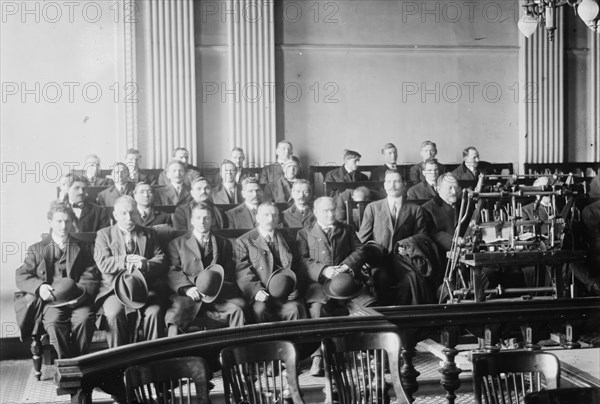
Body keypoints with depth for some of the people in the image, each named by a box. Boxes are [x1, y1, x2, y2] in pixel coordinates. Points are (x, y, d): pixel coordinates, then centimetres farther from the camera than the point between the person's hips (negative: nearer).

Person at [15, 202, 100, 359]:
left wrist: (80, 290, -14)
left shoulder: (83, 248, 19)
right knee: (54, 321, -33)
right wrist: (39, 286, -14)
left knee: (83, 319, -32)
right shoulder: (36, 249, 18)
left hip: (77, 299, 0)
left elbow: (92, 277, 8)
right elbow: (21, 277, 8)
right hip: (51, 300, 0)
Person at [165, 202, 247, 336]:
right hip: (190, 295, -1)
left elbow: (229, 273, 15)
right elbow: (173, 272, 6)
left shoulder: (224, 244, 24)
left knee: (239, 307, -28)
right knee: (176, 311, -33)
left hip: (218, 296, 2)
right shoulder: (177, 244, 19)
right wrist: (187, 288, -15)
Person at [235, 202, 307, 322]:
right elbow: (242, 272, -1)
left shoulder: (286, 240, 20)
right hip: (261, 295, -2)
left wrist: (292, 287, -4)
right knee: (260, 309, -32)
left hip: (285, 295, 2)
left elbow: (294, 268, 16)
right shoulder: (243, 241, 9)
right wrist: (256, 290, -18)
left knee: (295, 308, -28)